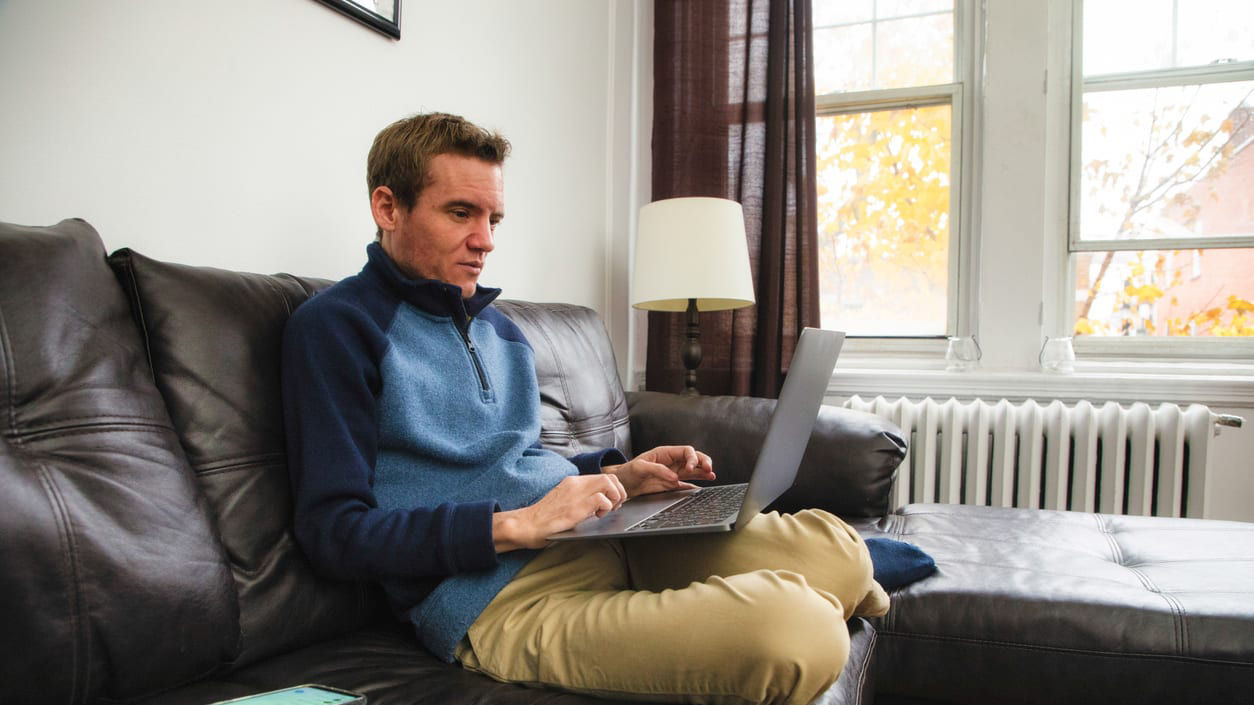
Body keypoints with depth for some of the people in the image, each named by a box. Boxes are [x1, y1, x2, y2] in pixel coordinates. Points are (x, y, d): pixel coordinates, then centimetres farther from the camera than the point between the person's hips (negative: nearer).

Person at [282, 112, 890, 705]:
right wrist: (515, 524, -18)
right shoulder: (334, 326, -3)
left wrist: (615, 474, 11)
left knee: (835, 547, -6)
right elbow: (336, 532, -9)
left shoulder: (499, 330, 22)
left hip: (599, 539, 8)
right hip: (498, 594, -8)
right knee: (795, 626, -27)